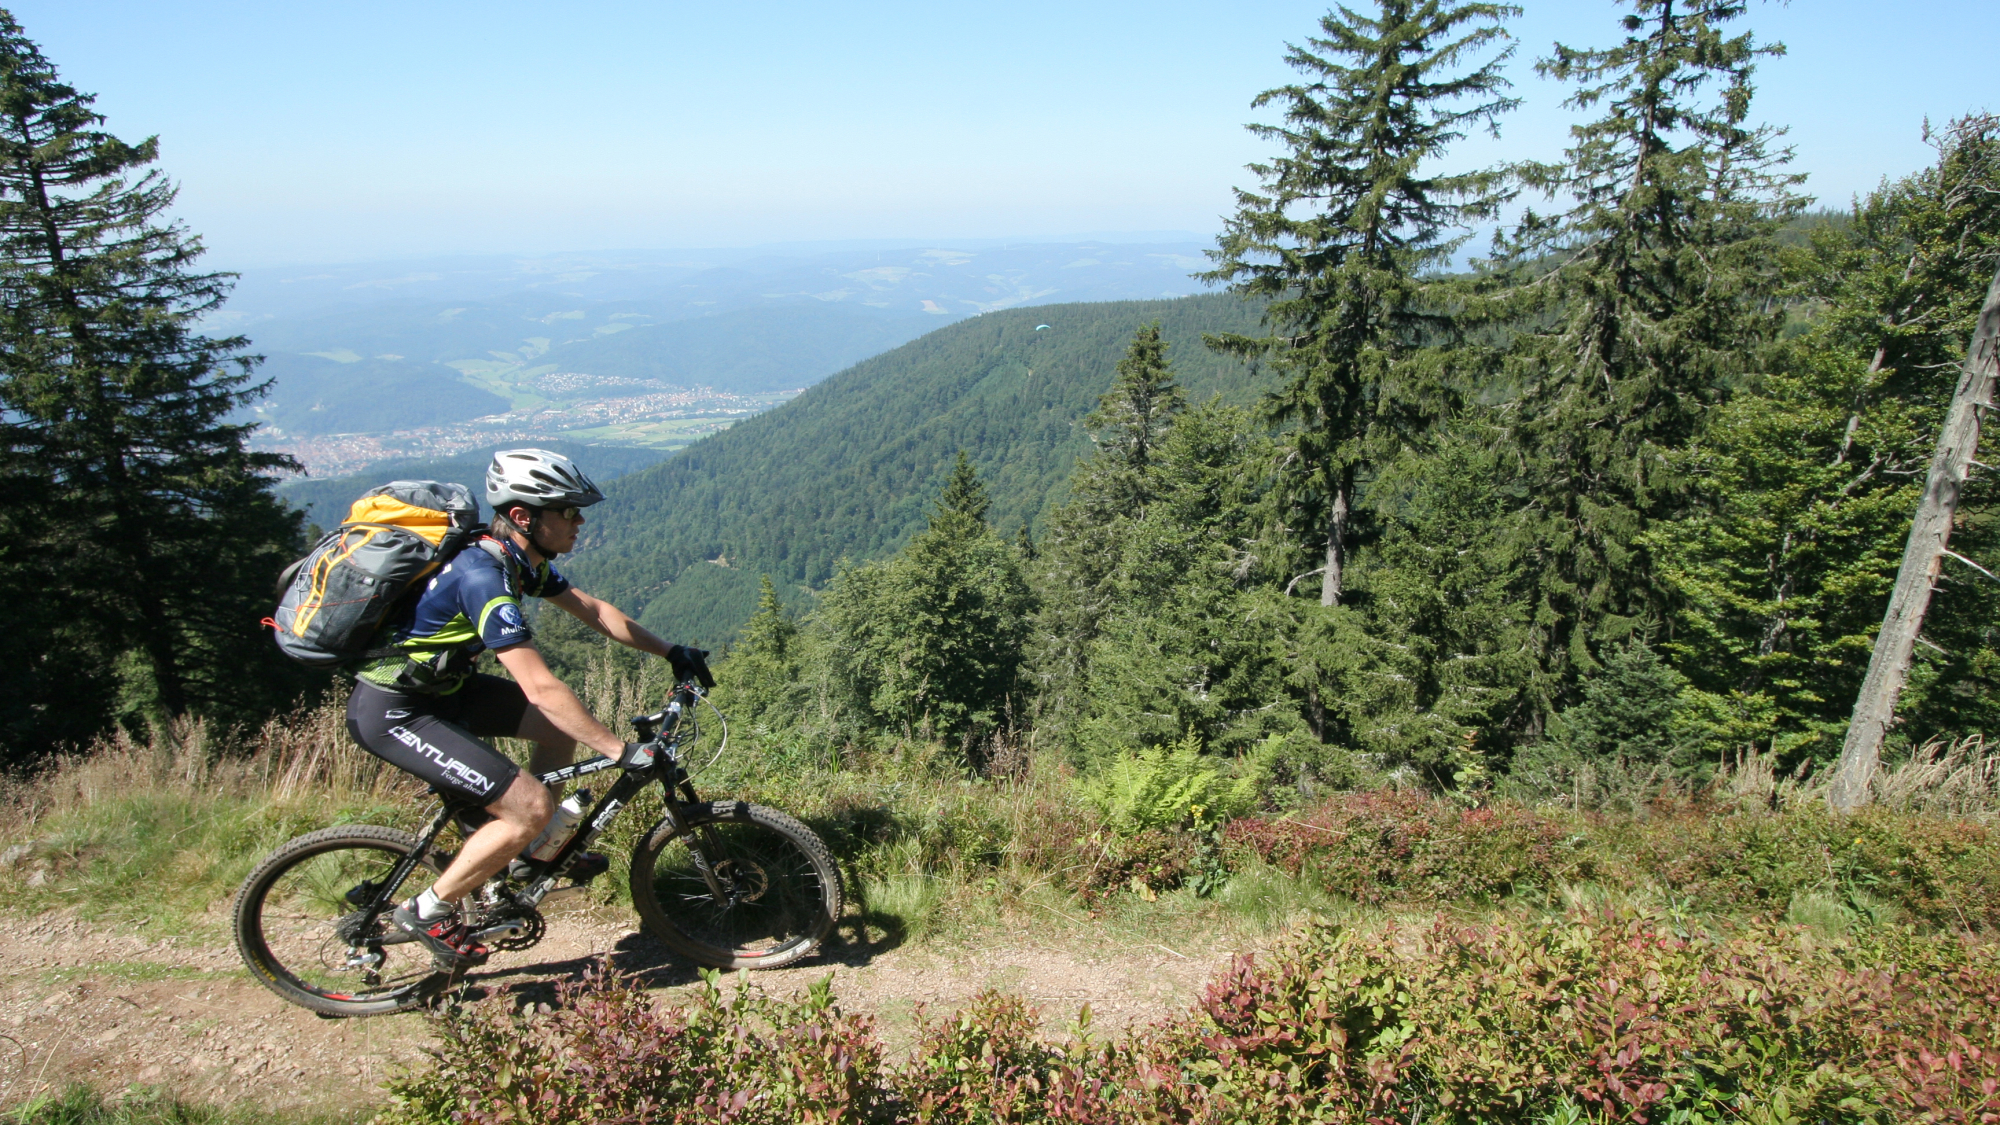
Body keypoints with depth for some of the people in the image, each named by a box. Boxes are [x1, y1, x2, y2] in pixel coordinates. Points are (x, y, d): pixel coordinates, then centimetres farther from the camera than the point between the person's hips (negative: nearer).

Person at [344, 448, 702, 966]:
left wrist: (670, 651, 9)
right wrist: (621, 752, -31)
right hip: (391, 711, -10)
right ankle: (430, 910, 3)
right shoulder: (484, 577, -29)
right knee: (531, 806, -16)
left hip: (440, 686, 10)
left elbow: (593, 610, 12)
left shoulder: (521, 558, 0)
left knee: (564, 725, 8)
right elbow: (540, 688, -34)